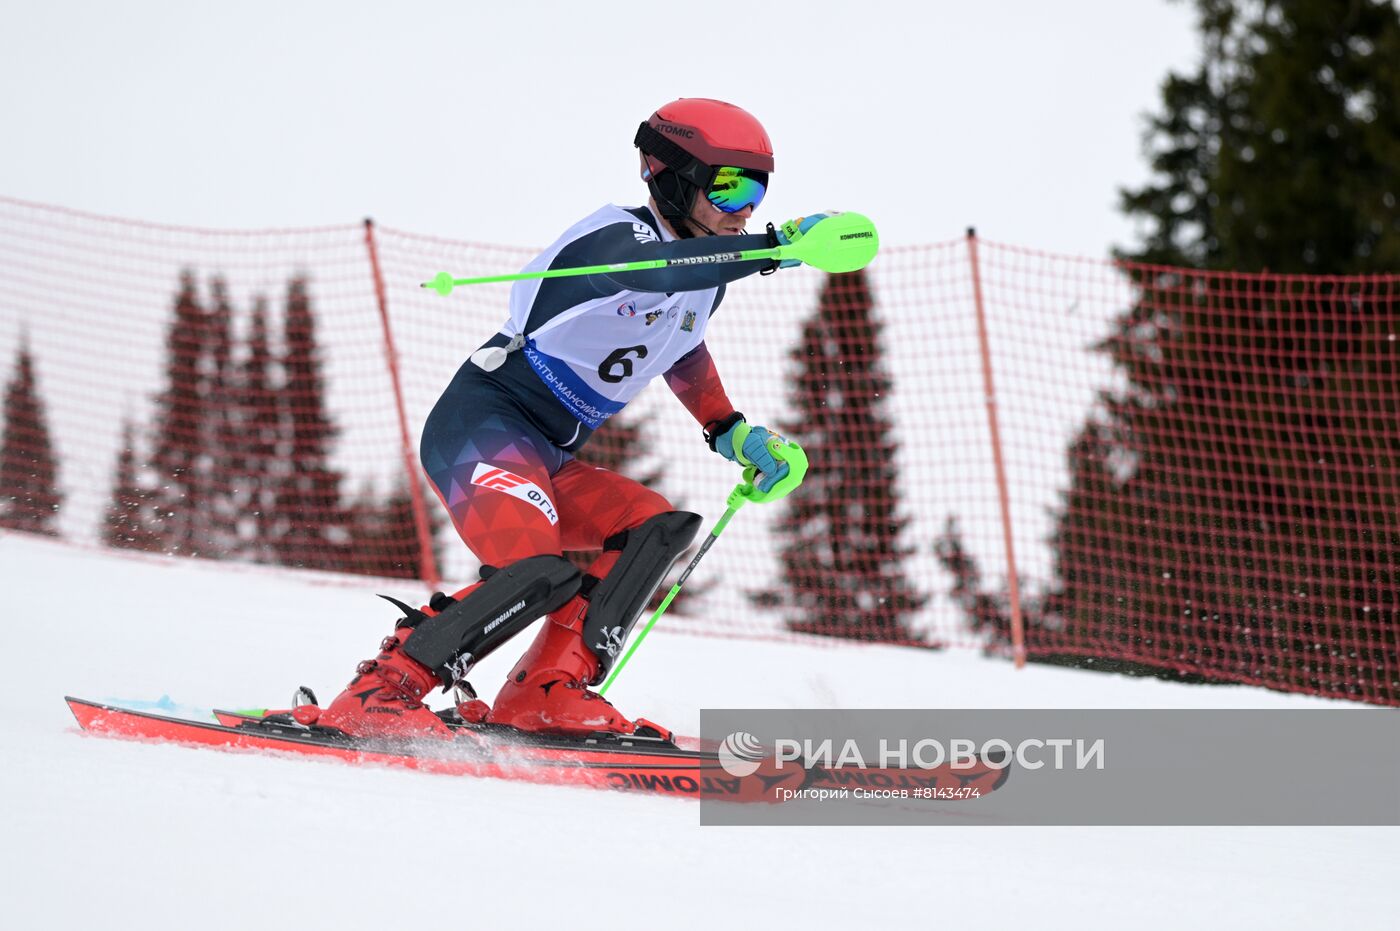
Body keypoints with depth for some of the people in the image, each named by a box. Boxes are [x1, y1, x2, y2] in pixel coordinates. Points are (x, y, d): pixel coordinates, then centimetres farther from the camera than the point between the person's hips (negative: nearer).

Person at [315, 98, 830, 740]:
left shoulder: (703, 282, 12)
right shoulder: (618, 236, -16)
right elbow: (658, 269, -43)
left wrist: (732, 433, 28)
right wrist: (779, 243, -51)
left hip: (549, 461, 10)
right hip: (482, 425, -10)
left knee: (660, 529, -3)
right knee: (540, 574, -29)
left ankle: (547, 694, -9)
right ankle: (375, 697, -23)